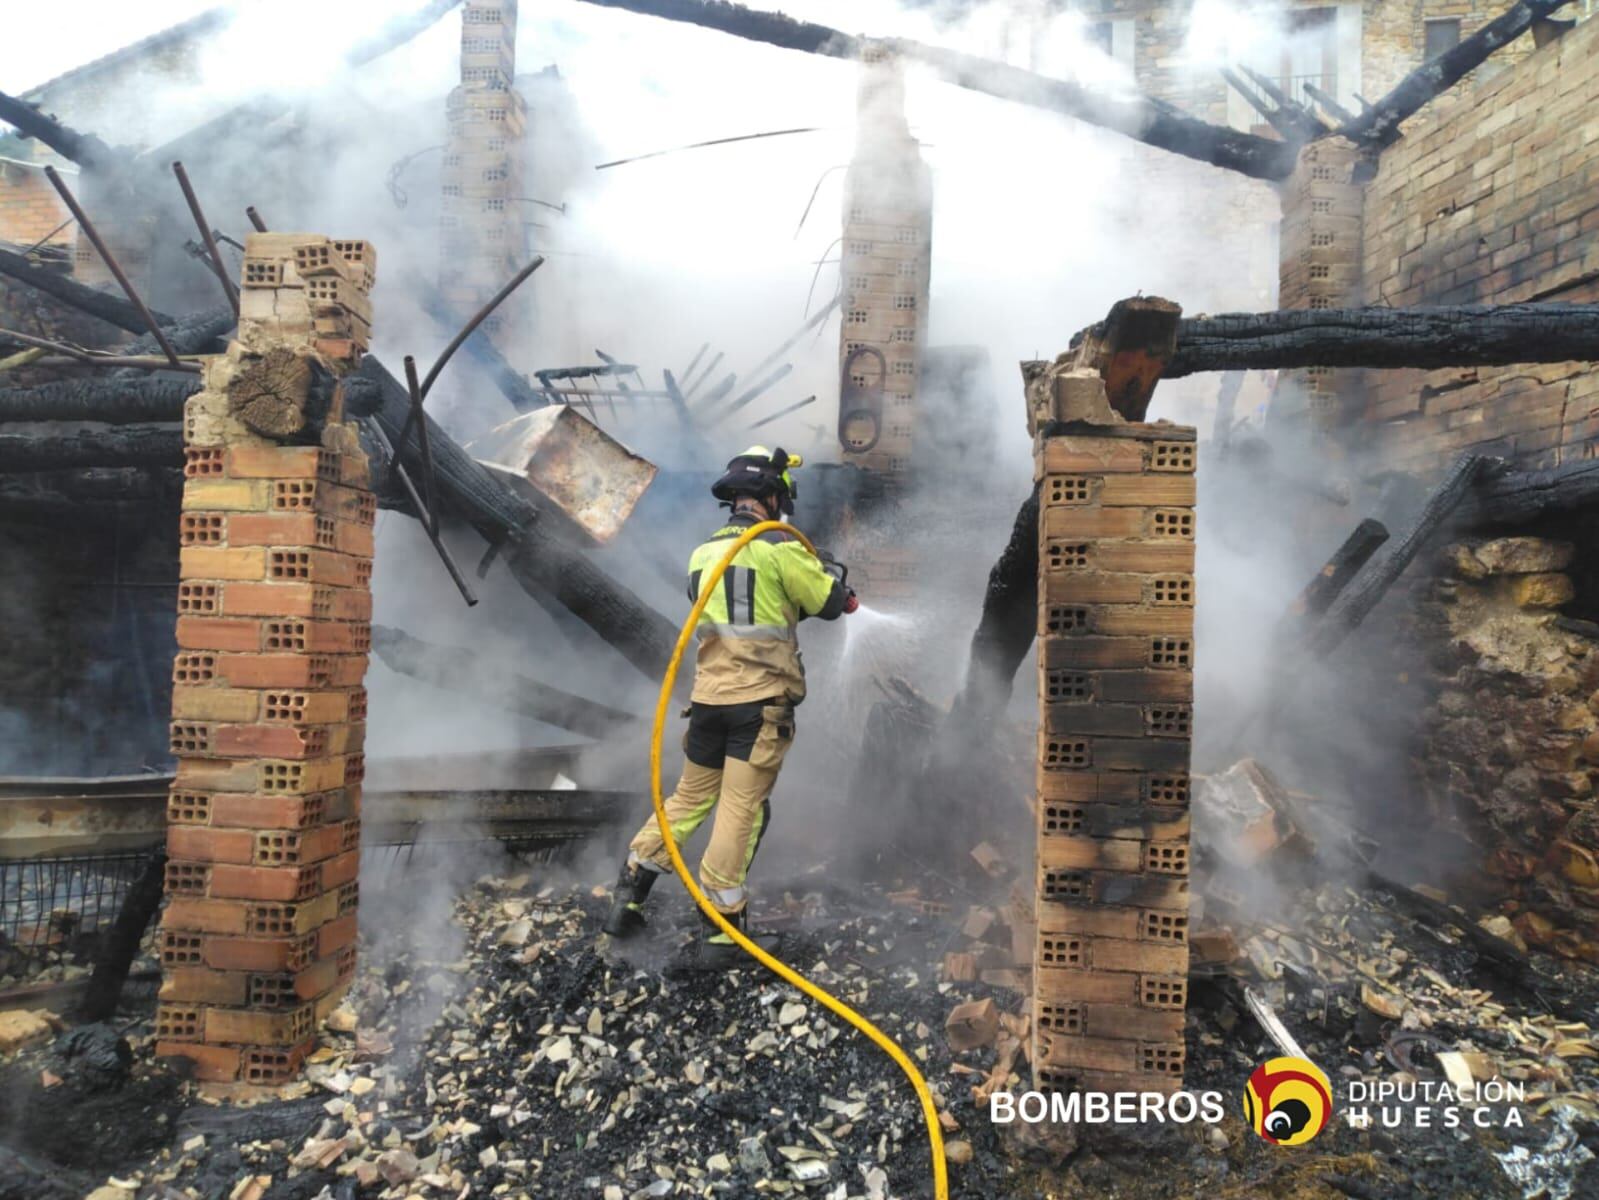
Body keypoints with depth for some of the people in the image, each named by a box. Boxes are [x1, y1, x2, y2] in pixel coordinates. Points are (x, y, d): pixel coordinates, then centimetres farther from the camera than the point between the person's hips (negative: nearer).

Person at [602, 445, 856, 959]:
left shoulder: (703, 554, 11)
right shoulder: (779, 548, -9)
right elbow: (831, 602, -2)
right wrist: (842, 593, 20)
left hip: (709, 696, 6)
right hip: (761, 700, -6)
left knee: (689, 797, 18)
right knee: (742, 809, 3)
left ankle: (628, 897, 22)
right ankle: (720, 922, 12)